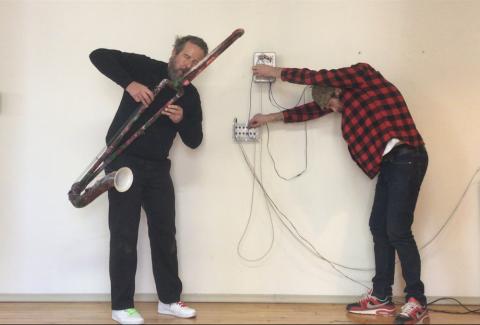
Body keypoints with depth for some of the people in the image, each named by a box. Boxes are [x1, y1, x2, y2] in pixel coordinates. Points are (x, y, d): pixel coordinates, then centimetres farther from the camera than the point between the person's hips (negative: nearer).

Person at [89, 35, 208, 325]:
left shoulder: (190, 95, 7)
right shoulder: (145, 67, -4)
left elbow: (194, 141, 4)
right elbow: (99, 56, -12)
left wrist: (181, 120, -17)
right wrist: (129, 83, -25)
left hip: (158, 167, 5)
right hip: (124, 161, -5)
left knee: (165, 232, 8)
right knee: (125, 234, -4)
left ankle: (170, 299, 20)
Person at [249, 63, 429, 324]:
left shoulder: (362, 75, -7)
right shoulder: (350, 96, 17)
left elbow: (317, 77, -8)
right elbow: (314, 108, 22)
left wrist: (277, 73, 3)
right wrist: (271, 118, 24)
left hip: (406, 159, -10)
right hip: (389, 162, 10)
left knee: (398, 231, -10)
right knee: (378, 227, 7)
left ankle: (417, 301, -2)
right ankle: (381, 297, 13)